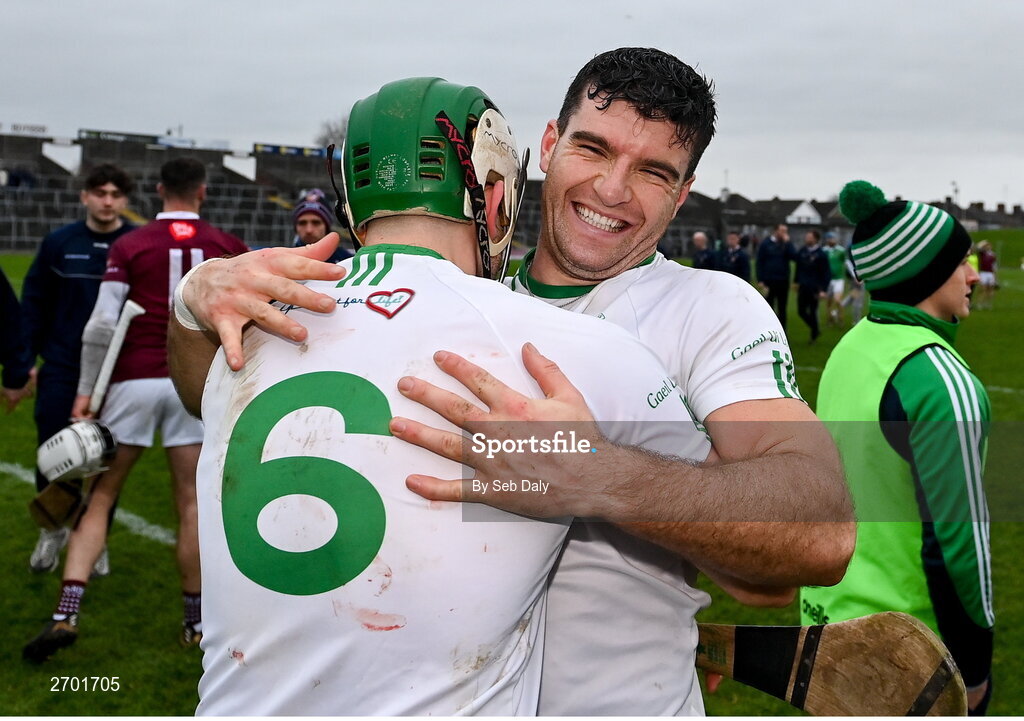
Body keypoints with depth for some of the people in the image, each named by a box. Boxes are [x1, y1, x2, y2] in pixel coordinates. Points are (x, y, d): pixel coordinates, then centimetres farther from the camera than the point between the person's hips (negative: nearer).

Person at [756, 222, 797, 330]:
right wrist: (760, 280, -8)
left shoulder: (787, 244, 6)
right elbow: (760, 262, -2)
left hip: (783, 281, 2)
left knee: (782, 308, 8)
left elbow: (794, 257, -10)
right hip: (769, 281, -2)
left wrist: (787, 243, -14)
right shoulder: (766, 243, -1)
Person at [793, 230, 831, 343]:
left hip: (814, 289, -5)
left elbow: (826, 274, -10)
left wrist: (823, 290, -15)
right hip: (803, 287, 5)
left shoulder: (821, 255, -11)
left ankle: (814, 336, 20)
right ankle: (816, 329, 28)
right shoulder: (802, 252, 3)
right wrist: (797, 282, 13)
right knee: (801, 311, 7)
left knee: (813, 312, 4)